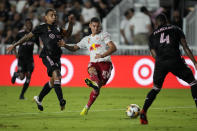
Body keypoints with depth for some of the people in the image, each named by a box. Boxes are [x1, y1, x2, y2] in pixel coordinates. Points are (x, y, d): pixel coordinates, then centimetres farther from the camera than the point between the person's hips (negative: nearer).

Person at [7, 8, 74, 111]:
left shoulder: (57, 28, 20)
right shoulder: (42, 28, 3)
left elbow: (68, 34, 34)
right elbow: (28, 37, 7)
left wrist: (70, 22, 19)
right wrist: (14, 45, 8)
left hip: (56, 57, 7)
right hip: (47, 55, -7)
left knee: (53, 81, 10)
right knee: (56, 74, -26)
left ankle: (39, 99, 30)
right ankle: (61, 100, -33)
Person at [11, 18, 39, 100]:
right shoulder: (20, 33, -5)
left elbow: (39, 44, 15)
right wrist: (15, 52, -11)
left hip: (30, 58, 3)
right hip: (21, 57, -3)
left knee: (28, 76, -6)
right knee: (22, 77, -10)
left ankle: (22, 94, 8)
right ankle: (16, 74, 28)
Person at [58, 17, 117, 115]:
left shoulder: (104, 35, 12)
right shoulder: (87, 39, 27)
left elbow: (113, 48, -2)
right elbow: (74, 48, 30)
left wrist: (102, 55, -19)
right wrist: (65, 45, 9)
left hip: (105, 62, -2)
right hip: (94, 63, 2)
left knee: (97, 88, -18)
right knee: (92, 70, -38)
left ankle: (87, 107, -22)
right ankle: (95, 83, -65)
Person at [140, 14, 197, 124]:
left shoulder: (153, 35, 23)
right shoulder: (176, 29, 19)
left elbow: (154, 55, 15)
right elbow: (186, 48, 9)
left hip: (160, 62, 2)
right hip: (175, 60, -2)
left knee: (156, 88, 21)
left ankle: (143, 112, 8)